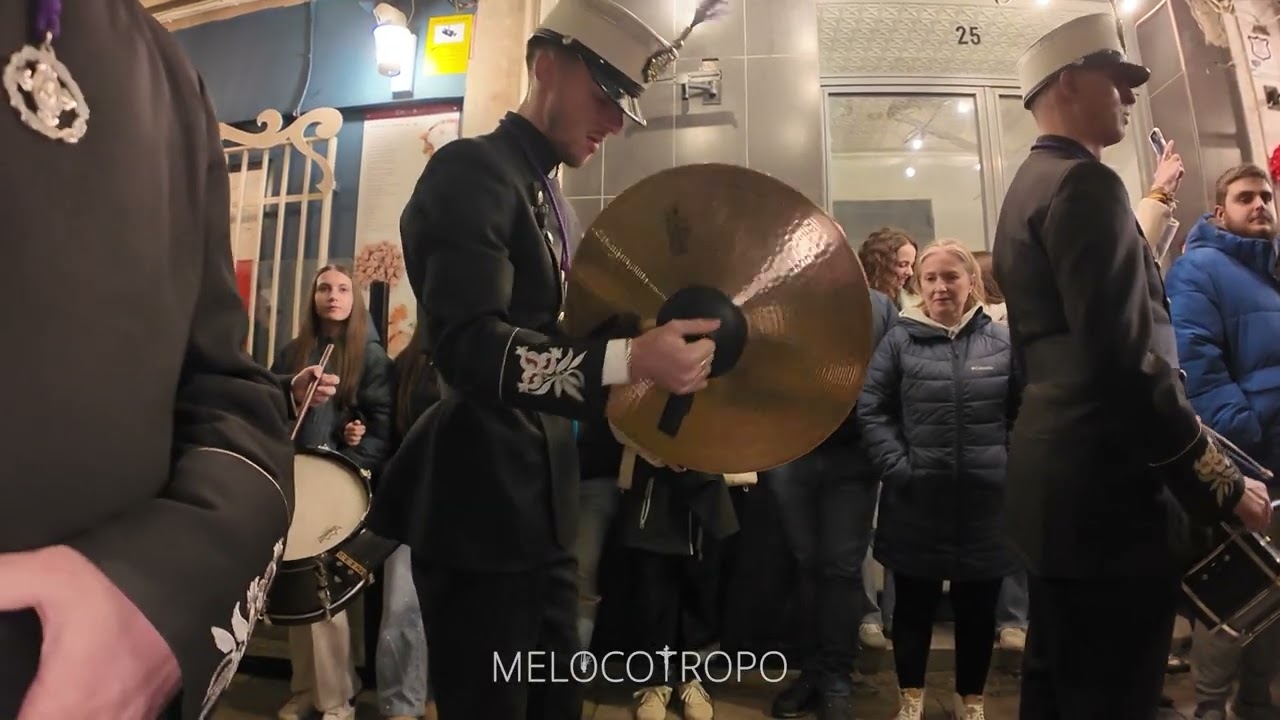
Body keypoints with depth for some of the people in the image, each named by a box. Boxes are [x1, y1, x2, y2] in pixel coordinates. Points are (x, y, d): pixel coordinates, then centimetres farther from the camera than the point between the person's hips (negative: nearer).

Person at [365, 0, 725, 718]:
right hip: (481, 509, -9)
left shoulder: (554, 201, 16)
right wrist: (629, 360, -34)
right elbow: (471, 347, -25)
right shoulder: (473, 170, -11)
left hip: (541, 506, 9)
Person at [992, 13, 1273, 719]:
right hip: (1104, 492, -10)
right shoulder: (1083, 183, -13)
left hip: (1057, 483, 10)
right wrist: (1221, 483, -13)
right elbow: (1125, 358, -21)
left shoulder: (1029, 187, 18)